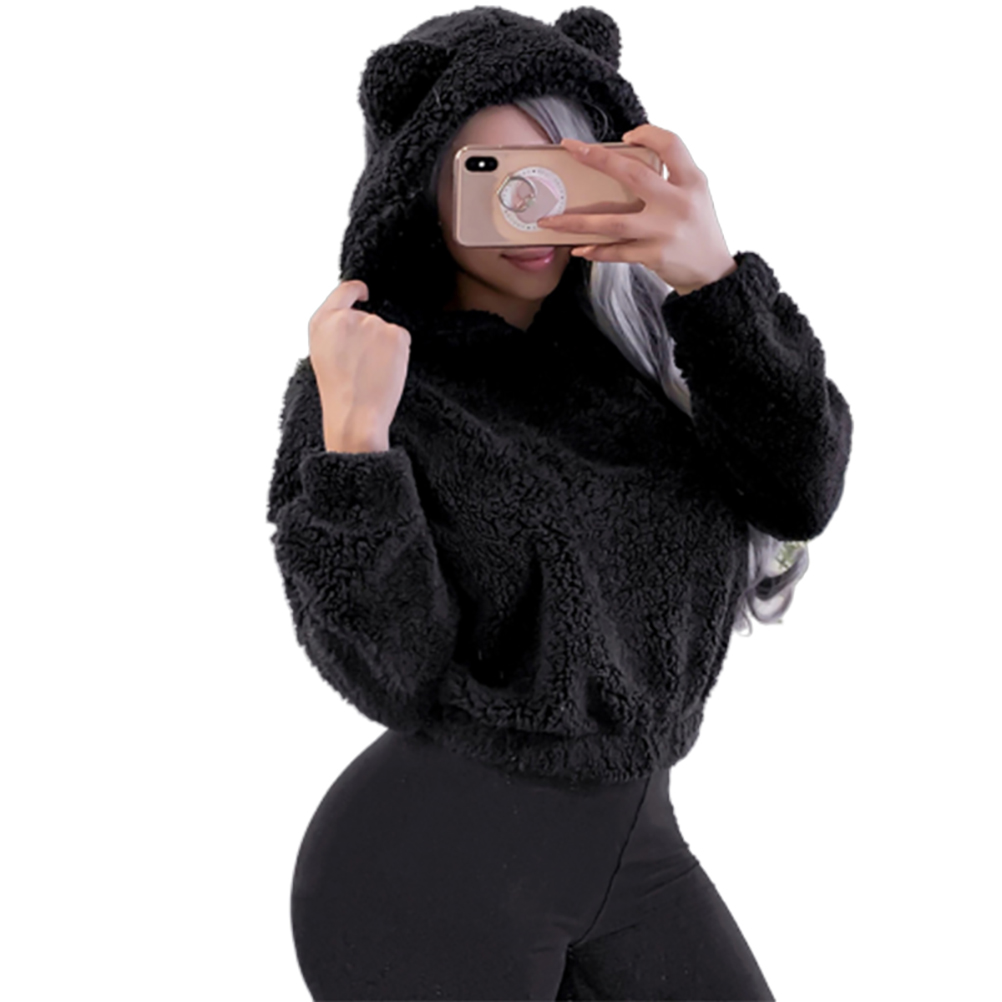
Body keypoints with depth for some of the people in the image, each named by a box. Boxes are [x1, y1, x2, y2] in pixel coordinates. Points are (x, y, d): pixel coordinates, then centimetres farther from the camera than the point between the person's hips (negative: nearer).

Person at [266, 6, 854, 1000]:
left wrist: (714, 275, -25)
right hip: (427, 870, -4)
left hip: (630, 841, 4)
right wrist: (354, 439, -29)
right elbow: (392, 676, -18)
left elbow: (800, 496, -14)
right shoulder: (361, 376, -11)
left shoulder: (637, 332, 0)